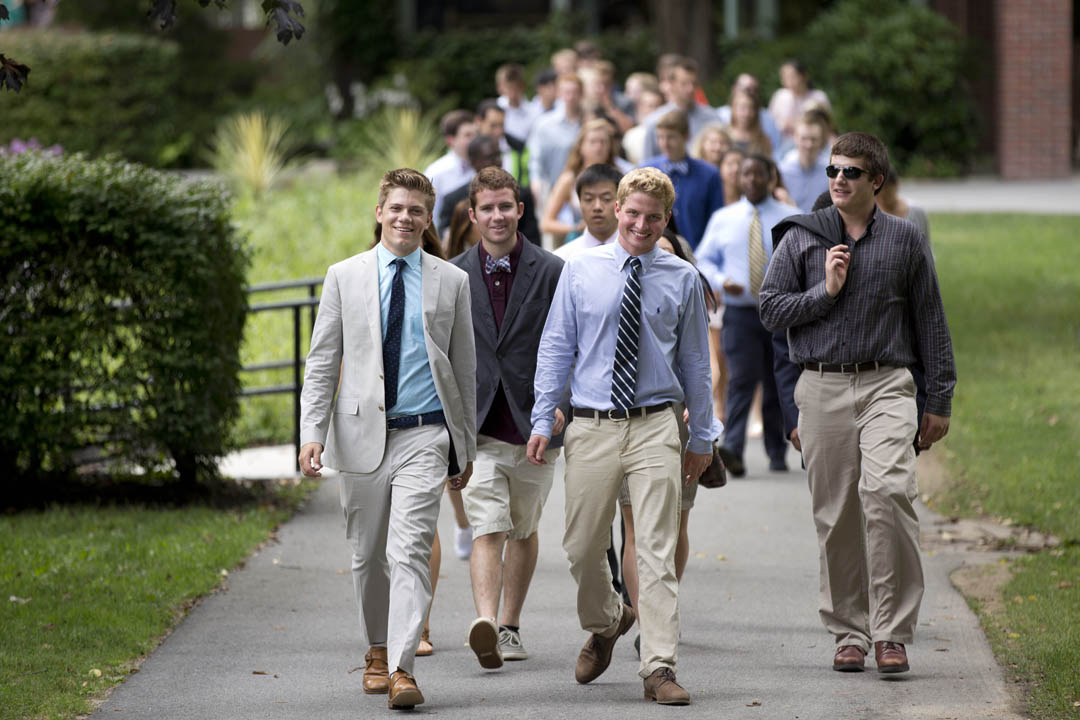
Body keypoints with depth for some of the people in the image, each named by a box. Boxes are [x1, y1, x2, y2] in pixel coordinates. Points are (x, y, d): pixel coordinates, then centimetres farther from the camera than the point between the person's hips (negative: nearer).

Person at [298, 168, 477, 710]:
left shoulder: (451, 282, 7)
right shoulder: (344, 277, 6)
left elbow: (464, 367, 12)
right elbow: (322, 361, 4)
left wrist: (466, 446, 12)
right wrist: (311, 432, -7)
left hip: (424, 436, -1)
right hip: (361, 435, 1)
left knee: (410, 552, -13)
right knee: (368, 556, 10)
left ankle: (402, 670, -19)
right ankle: (378, 650, 31)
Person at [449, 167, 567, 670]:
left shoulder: (551, 273, 1)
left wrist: (559, 402, -12)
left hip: (534, 422, 1)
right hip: (477, 425, -1)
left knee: (523, 530, 12)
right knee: (487, 529, -14)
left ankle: (510, 628, 24)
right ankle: (485, 623, -27)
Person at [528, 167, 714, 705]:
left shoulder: (683, 280, 4)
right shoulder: (580, 270, 4)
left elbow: (695, 362, 10)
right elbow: (555, 348, 7)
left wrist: (701, 438, 12)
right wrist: (542, 421, 1)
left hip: (654, 428, -1)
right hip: (591, 428, 1)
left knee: (657, 552, -6)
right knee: (583, 548, 9)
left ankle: (659, 667, -4)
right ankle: (604, 624, 38)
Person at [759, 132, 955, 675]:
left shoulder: (905, 240, 8)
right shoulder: (802, 239, 9)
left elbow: (930, 320, 12)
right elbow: (770, 311, 6)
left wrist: (939, 401, 10)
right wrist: (826, 289, -7)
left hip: (886, 385, -2)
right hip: (822, 388, 2)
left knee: (886, 491, -21)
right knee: (835, 513, 3)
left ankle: (892, 632, -17)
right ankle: (849, 632, 15)